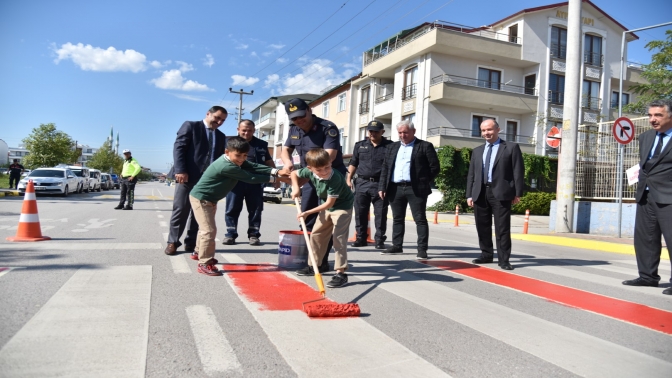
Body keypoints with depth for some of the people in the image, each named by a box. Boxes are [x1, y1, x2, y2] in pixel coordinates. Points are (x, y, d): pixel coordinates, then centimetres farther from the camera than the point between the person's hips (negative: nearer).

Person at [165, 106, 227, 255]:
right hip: (187, 176, -4)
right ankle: (173, 241, 10)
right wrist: (180, 170, -17)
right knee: (181, 209, -1)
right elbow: (178, 147, -6)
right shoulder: (190, 126, 4)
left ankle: (191, 242, 12)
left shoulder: (221, 136, 19)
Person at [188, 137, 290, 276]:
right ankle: (204, 263, -6)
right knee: (209, 230, -13)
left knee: (206, 228, 24)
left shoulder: (236, 160, -3)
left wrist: (276, 171, -26)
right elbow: (250, 178, -28)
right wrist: (273, 178, -21)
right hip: (201, 198, -11)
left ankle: (198, 252, 43)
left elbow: (254, 167, -14)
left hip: (210, 199, 11)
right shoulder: (227, 166, -32)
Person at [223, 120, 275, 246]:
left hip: (255, 182, 1)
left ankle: (253, 235, 13)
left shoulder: (261, 145, 11)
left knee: (255, 210, 4)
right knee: (232, 209, 3)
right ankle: (230, 234, 12)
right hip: (235, 181, -1)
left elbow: (269, 162, 16)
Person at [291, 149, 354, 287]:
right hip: (326, 207, 8)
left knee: (338, 237, -18)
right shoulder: (310, 172, -16)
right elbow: (294, 173, 6)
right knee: (316, 234, 14)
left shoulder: (335, 179, -35)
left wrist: (308, 213, -28)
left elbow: (329, 203, -31)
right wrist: (296, 189, -10)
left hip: (342, 207, -7)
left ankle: (341, 273, -14)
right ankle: (312, 266, 29)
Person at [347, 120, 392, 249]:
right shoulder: (360, 145, 13)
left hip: (380, 185, -3)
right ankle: (361, 238, 18)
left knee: (380, 214, 1)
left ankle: (380, 239, 11)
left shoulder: (390, 146, 2)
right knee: (360, 213, 6)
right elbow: (353, 163, 17)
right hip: (361, 183, 3)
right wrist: (349, 178, 7)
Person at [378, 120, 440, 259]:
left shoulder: (425, 146, 1)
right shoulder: (392, 147, 16)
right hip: (395, 188, 5)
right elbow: (385, 168, 13)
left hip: (416, 189, -5)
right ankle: (397, 246, 21)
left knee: (420, 219, -2)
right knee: (397, 219, 12)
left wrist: (423, 181, -1)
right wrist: (382, 187, 5)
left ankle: (422, 249, 1)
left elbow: (435, 167, 0)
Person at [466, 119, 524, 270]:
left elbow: (518, 171, -1)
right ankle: (486, 255, 22)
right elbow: (471, 175, 15)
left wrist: (518, 193, -7)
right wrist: (469, 194, 7)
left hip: (500, 193, -5)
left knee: (502, 228, -4)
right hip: (480, 193, 5)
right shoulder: (477, 151, 18)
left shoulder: (511, 147, 4)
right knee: (482, 227, 9)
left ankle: (503, 259, 2)